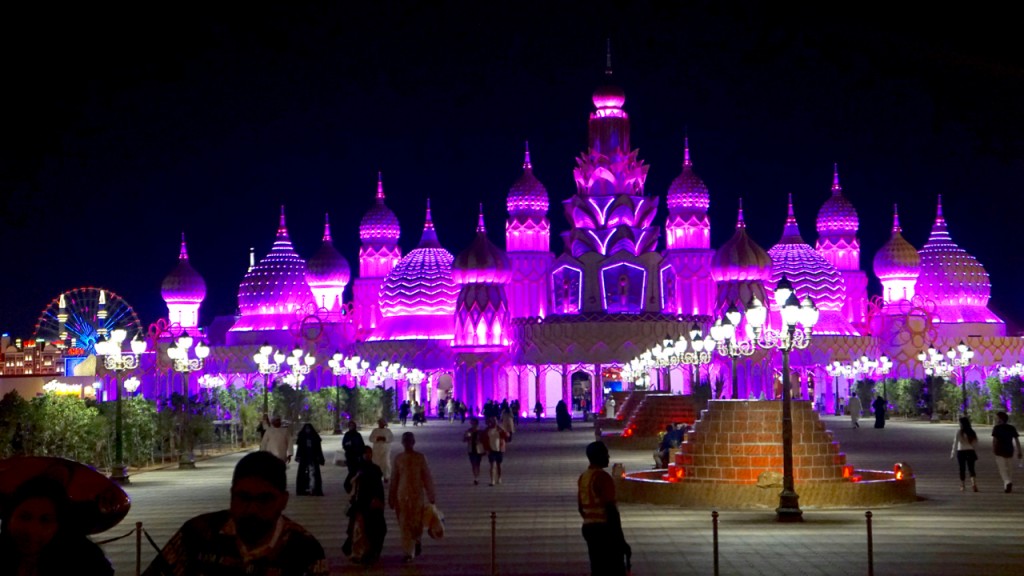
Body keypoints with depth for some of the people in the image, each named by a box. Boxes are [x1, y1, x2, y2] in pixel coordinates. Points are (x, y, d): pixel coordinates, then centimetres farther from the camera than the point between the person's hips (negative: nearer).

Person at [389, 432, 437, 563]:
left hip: (417, 494, -1)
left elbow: (427, 477, 1)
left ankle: (417, 541, 22)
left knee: (417, 522, -1)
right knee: (404, 524, 5)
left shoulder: (420, 458, -2)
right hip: (402, 494, 1)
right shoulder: (398, 458, 2)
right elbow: (394, 479, 6)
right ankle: (408, 552, 14)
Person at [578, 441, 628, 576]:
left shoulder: (583, 477, 10)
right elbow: (611, 509, -20)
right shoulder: (603, 477, -16)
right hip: (604, 529, -9)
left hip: (588, 528, 9)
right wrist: (620, 539, -18)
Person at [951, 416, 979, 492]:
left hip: (961, 452, -3)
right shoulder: (972, 432, 3)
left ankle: (962, 485, 12)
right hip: (971, 451, 3)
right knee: (971, 469, 6)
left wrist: (953, 453, -1)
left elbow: (955, 443, -9)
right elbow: (975, 444, 5)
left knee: (962, 469, 7)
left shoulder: (959, 432, -9)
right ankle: (974, 483, -13)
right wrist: (976, 454, 13)